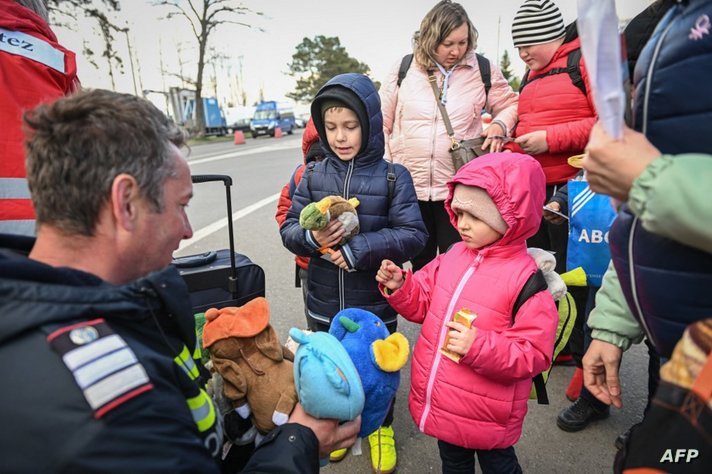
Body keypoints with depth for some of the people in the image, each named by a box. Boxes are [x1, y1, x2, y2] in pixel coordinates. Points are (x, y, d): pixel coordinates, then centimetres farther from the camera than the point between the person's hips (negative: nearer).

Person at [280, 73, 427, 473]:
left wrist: (359, 249, -26)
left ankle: (381, 427, 45)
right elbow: (289, 228, -1)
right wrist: (311, 237, -23)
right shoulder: (313, 176, -2)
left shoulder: (393, 177, -11)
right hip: (324, 305, 3)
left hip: (376, 305, -2)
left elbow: (414, 235, -16)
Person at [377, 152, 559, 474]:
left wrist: (481, 347, -32)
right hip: (441, 403, 6)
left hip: (487, 417, -5)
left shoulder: (525, 278, -22)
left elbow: (534, 354, -20)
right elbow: (423, 304, 7)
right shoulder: (453, 256, -4)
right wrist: (400, 287, -11)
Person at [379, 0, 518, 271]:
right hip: (409, 187, 1)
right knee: (420, 264, 16)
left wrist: (500, 125, -8)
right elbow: (382, 123, 7)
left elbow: (510, 104, 14)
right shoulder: (403, 69, 2)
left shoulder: (482, 69, 2)